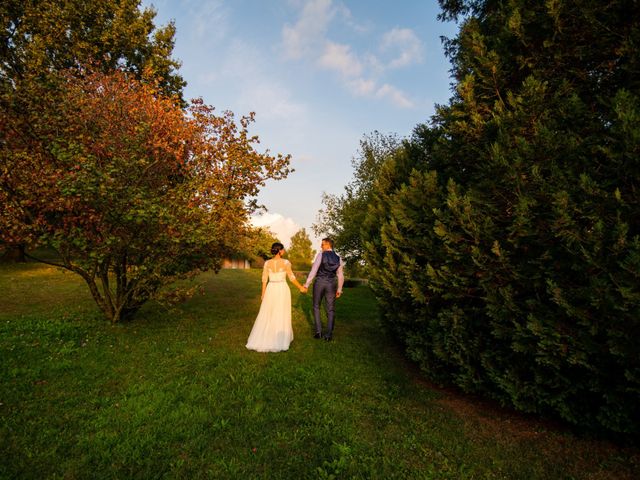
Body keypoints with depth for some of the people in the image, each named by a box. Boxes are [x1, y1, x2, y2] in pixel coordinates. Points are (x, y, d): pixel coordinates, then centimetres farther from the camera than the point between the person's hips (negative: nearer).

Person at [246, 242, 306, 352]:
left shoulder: (267, 263, -2)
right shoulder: (286, 262, -10)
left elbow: (264, 279, 1)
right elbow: (292, 278, -6)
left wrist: (263, 294, 10)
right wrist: (300, 287, 8)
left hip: (271, 290, 3)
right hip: (283, 289, -2)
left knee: (266, 315, 13)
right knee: (282, 316, 8)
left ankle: (261, 340, 15)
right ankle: (280, 341, 12)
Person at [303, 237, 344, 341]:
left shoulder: (321, 255, -7)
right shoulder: (338, 258, 6)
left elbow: (313, 270, -12)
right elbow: (341, 276, 6)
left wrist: (306, 285, -9)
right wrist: (339, 289, 16)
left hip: (319, 282, -2)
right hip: (331, 284, 3)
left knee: (316, 307, 15)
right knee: (330, 310, 11)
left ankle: (318, 332, 12)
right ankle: (328, 335, 12)